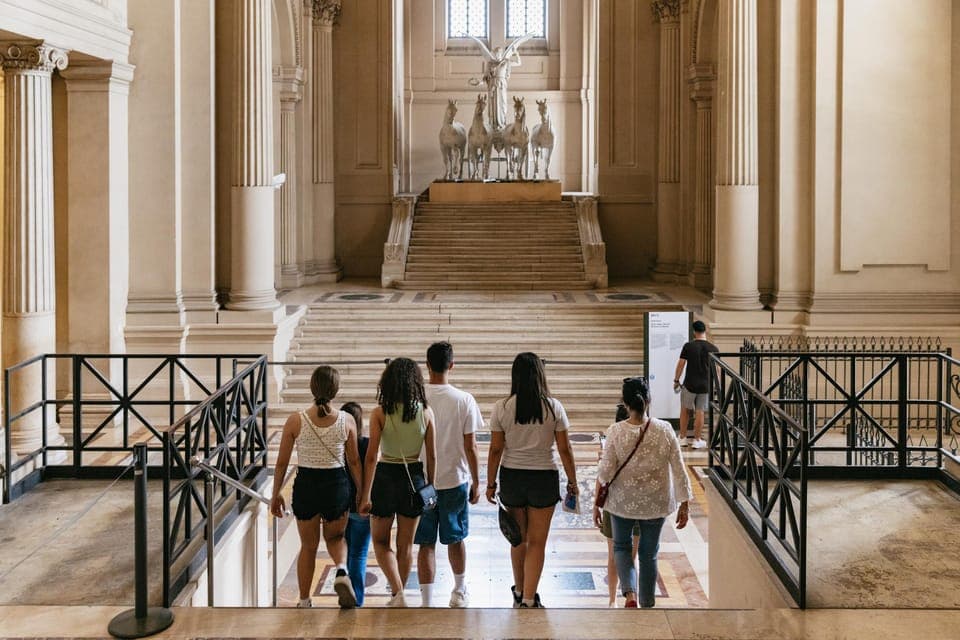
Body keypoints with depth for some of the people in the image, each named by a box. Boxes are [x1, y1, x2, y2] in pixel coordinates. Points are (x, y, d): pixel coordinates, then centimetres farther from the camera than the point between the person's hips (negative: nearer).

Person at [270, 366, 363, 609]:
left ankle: (304, 602, 24)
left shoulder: (295, 421, -8)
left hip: (306, 485, 0)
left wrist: (275, 495, 10)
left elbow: (282, 463, -2)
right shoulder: (347, 420, -6)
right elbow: (354, 462, 1)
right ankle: (341, 570, -6)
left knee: (308, 546, 18)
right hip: (337, 484, 0)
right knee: (335, 537, 24)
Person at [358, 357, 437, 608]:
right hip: (414, 477, 2)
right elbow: (431, 456, 0)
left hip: (386, 477, -2)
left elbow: (371, 458, -12)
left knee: (380, 541, 13)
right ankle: (398, 596, 24)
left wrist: (366, 495, -7)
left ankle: (398, 591, -4)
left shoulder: (380, 413, -11)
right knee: (406, 544, 15)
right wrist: (431, 486, 12)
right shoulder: (426, 412, -4)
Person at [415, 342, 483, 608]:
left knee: (426, 544, 6)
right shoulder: (464, 400, -10)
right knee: (455, 538, 19)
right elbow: (470, 447, -6)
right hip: (455, 480, 1)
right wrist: (476, 483, 6)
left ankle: (427, 602, 5)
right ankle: (459, 592, 37)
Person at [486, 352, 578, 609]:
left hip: (511, 477, 2)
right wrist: (572, 482, 7)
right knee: (537, 543, 7)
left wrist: (491, 484, 6)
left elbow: (495, 450, -4)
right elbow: (564, 449, -5)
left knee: (519, 539, 19)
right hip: (544, 478, -2)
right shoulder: (553, 407, -9)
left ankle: (519, 593, 34)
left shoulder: (502, 407, -7)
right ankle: (529, 600, 2)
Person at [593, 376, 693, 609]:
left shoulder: (616, 431, -15)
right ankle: (647, 604, 26)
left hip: (623, 502, -1)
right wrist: (685, 504, 3)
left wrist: (597, 504, -1)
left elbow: (605, 471, -13)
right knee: (649, 554, 18)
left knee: (621, 547, 20)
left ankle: (630, 593, -2)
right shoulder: (664, 430, -12)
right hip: (656, 502, 1)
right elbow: (679, 470, -7)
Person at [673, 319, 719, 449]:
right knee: (700, 412, 7)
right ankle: (697, 440, 11)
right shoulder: (713, 349, -1)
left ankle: (683, 438, 18)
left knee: (685, 410, 14)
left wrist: (676, 380, 5)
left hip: (689, 384, -1)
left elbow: (681, 364, -6)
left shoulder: (688, 346, -8)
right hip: (705, 385, 1)